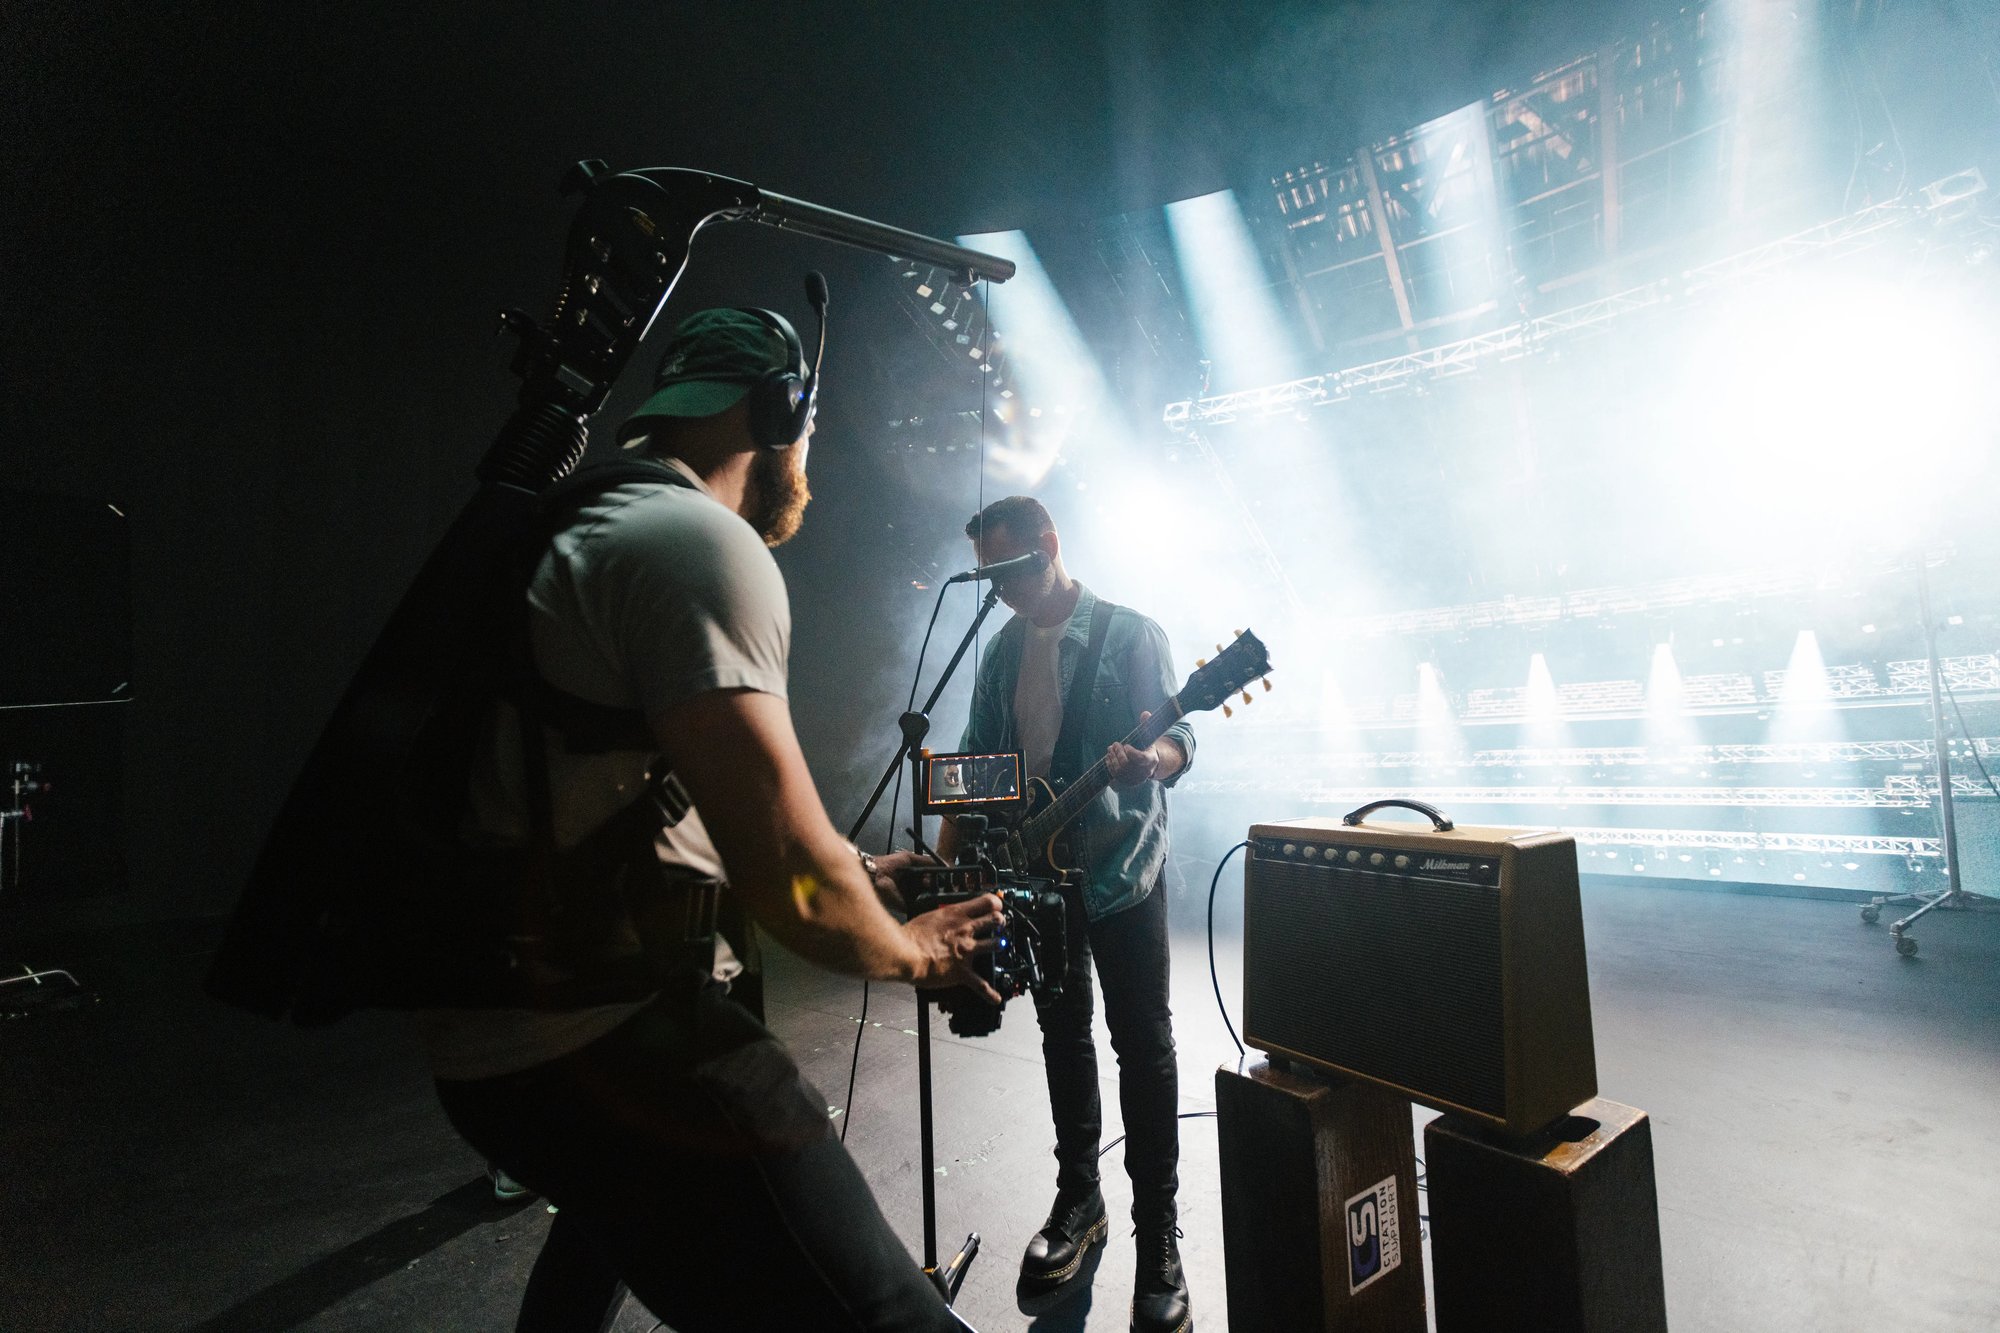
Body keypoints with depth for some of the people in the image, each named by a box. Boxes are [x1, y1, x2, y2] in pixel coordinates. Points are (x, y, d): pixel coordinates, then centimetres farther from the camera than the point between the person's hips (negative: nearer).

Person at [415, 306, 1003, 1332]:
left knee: (618, 1199, 39)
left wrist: (849, 877, 20)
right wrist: (912, 953, -1)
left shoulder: (587, 531, 16)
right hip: (607, 1044, -11)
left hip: (493, 1034, 11)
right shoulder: (703, 541, -16)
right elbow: (794, 889, -23)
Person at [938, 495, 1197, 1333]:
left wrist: (1151, 758, -36)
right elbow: (975, 760, 11)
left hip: (1120, 869, -5)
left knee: (1142, 1045, 2)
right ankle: (1078, 1198, 34)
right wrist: (948, 858, 2)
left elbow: (1176, 737, -12)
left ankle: (1157, 1235, 18)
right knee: (1063, 1036, 16)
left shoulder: (1130, 633, -6)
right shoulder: (1002, 650, 10)